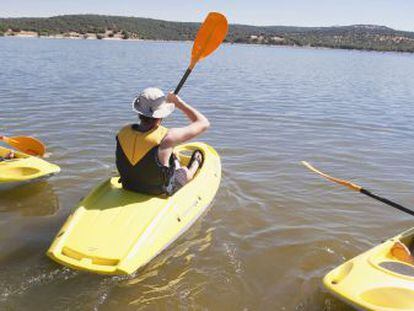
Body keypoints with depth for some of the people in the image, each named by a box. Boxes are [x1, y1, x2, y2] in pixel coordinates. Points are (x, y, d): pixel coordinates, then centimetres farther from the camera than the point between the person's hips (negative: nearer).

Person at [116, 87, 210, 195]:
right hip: (160, 194, -4)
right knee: (184, 171, 28)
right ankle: (195, 164, 59)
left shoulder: (123, 132, -18)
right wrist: (179, 102, -12)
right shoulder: (166, 138, -33)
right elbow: (203, 123, -22)